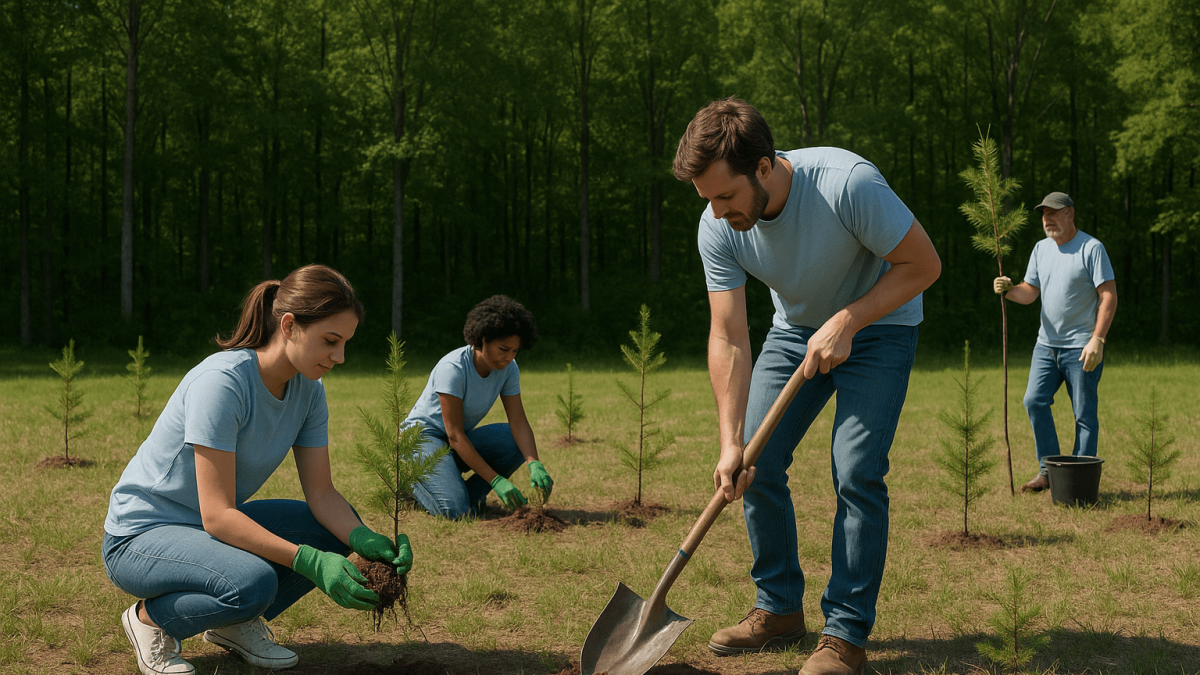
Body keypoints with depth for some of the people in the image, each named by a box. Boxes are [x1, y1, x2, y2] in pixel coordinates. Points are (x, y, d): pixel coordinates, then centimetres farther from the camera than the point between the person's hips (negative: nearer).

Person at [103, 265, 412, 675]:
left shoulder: (308, 390, -5)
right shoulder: (222, 382, -29)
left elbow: (321, 493, -4)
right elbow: (216, 515, -31)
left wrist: (366, 541, -25)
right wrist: (309, 561, -40)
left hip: (217, 524, 8)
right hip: (141, 534, -8)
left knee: (340, 529, -9)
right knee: (253, 582, -35)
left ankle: (235, 623, 8)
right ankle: (150, 618, -5)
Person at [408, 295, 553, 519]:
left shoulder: (508, 369, -9)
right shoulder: (453, 369, -29)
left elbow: (519, 422, -13)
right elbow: (455, 435, -28)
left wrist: (535, 465, -33)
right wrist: (496, 481, -32)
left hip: (461, 441, 7)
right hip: (422, 436, -6)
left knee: (517, 443, -20)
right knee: (454, 510, -28)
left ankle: (470, 493, -4)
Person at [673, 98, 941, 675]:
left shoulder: (848, 184, -35)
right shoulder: (718, 230, -20)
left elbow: (923, 264, -23)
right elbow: (729, 339, -18)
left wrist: (846, 321, -31)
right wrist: (731, 442, -25)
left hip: (878, 324, -5)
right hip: (796, 329, 5)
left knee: (856, 473, -16)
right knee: (755, 464, -2)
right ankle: (779, 610, 15)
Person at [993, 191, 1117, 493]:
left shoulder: (1091, 248, -7)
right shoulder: (1041, 249, 12)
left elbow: (1109, 296, -10)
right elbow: (1030, 292, 12)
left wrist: (1097, 339, -18)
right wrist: (1008, 289, -11)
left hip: (1081, 347, -6)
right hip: (1047, 343, 6)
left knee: (1084, 414, -2)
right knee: (1034, 401, -4)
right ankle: (1048, 470, 6)